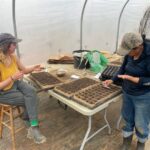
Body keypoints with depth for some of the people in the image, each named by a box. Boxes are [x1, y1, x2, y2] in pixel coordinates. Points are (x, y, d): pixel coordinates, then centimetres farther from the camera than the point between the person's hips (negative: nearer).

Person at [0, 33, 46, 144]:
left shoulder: (13, 57, -6)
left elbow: (24, 70, 7)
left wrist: (33, 68, -12)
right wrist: (12, 77, -35)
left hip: (16, 83, 6)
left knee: (32, 91, -22)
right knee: (31, 100, -16)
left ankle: (33, 127, -11)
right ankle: (33, 127, 2)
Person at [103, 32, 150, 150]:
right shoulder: (129, 55, -6)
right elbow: (123, 69, 10)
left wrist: (131, 78, -27)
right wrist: (112, 80, 1)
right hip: (127, 92, 6)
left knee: (140, 123, 11)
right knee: (127, 118, 19)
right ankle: (127, 140, 43)